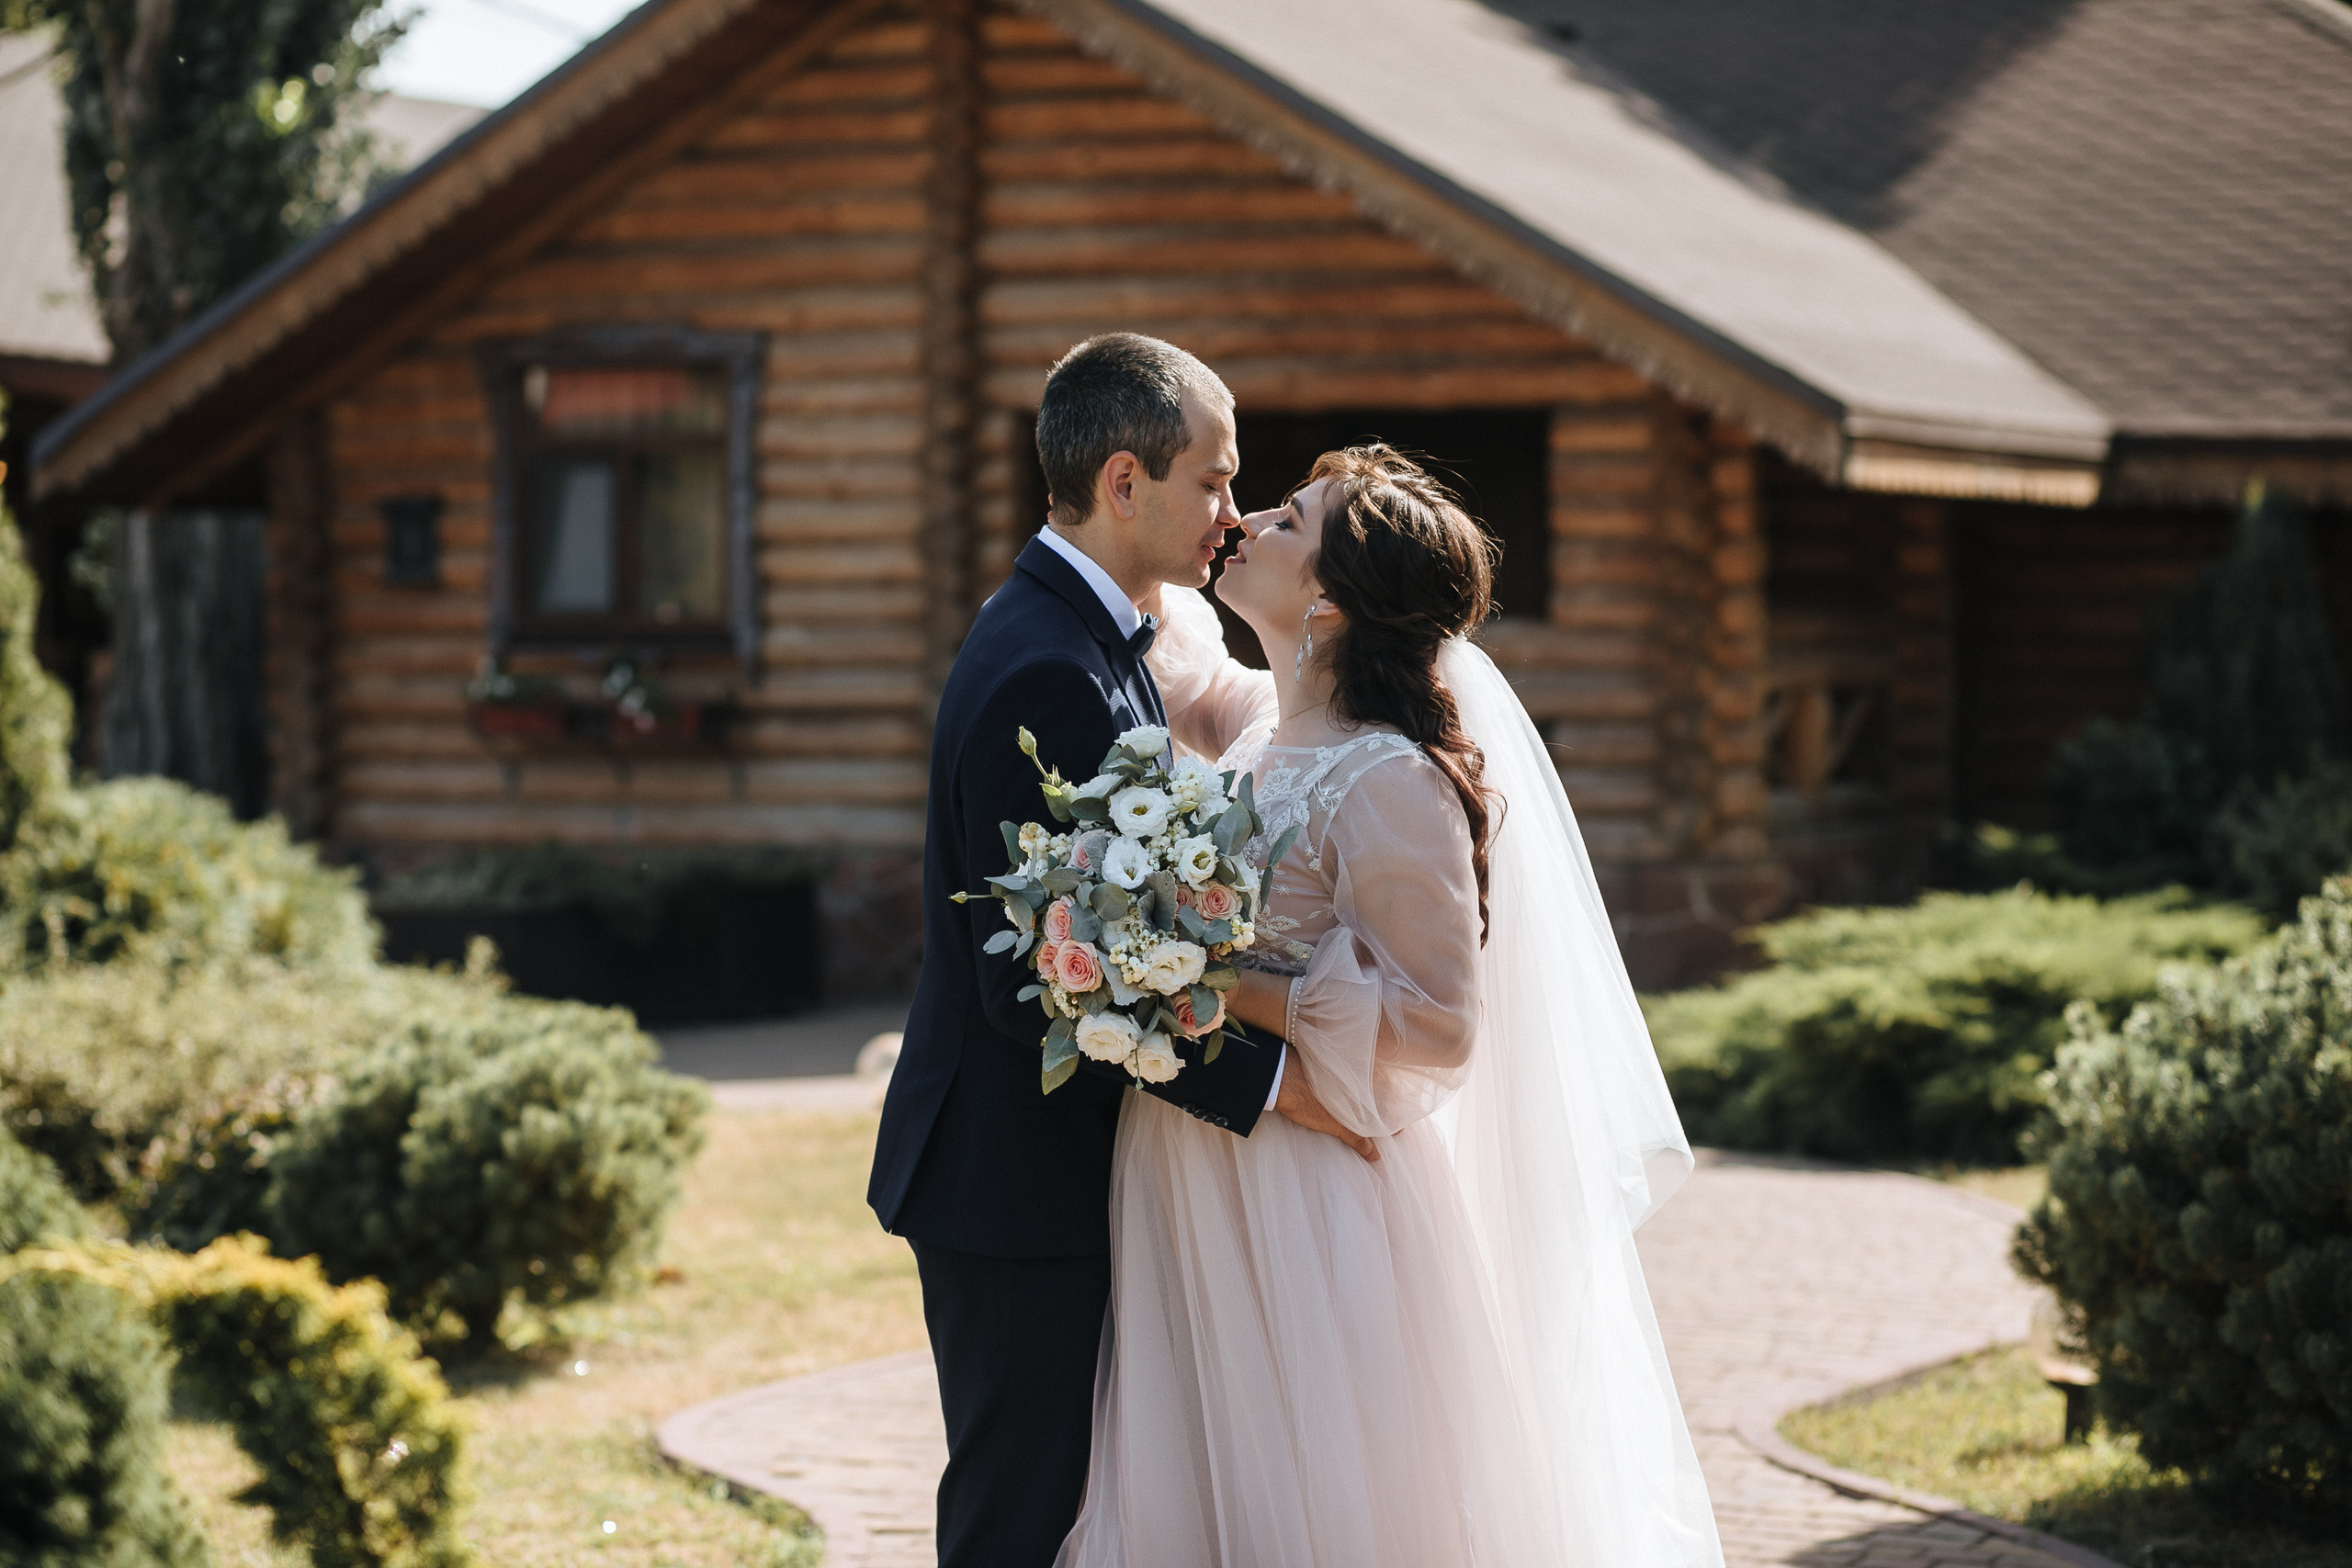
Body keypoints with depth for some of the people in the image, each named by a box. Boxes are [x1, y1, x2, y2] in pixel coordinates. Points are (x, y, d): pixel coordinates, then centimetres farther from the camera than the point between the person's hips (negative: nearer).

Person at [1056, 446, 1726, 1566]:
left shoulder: (1392, 786, -18)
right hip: (1206, 1217, 8)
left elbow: (1433, 1024, -19)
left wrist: (1230, 988, -22)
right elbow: (1180, 672, 32)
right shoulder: (1263, 725, 8)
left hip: (1313, 1224, -8)